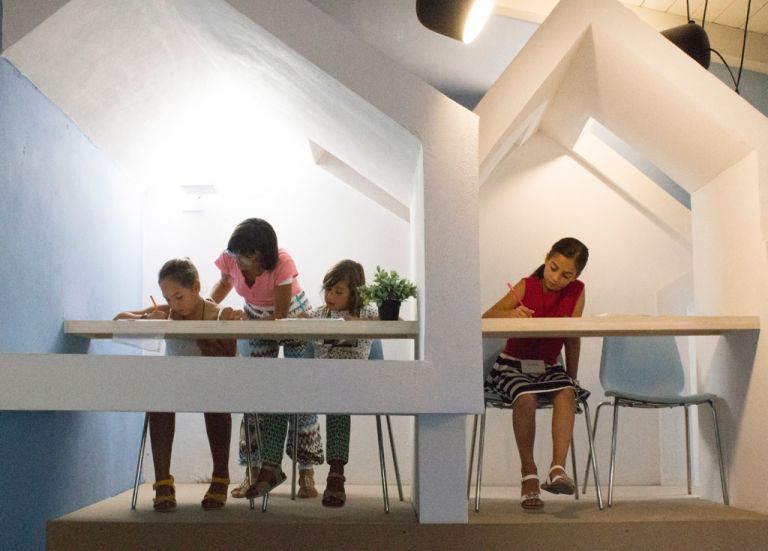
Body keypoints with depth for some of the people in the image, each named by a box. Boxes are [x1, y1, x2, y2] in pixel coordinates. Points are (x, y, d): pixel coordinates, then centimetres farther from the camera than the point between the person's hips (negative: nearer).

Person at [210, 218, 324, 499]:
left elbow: (280, 315, -29)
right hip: (257, 319, 4)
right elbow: (225, 283, 3)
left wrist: (241, 321, -40)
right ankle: (268, 467, 4)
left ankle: (306, 470, -3)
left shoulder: (282, 263, -33)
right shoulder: (229, 258, -21)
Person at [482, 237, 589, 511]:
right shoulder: (526, 286, -8)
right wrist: (511, 314, -30)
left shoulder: (576, 292, -2)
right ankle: (529, 473, -22)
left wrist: (572, 376, 1)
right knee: (526, 397, -33)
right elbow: (486, 318, -10)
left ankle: (558, 468, -37)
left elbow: (572, 338, 2)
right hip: (513, 365, -2)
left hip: (550, 367, 2)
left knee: (566, 393, -31)